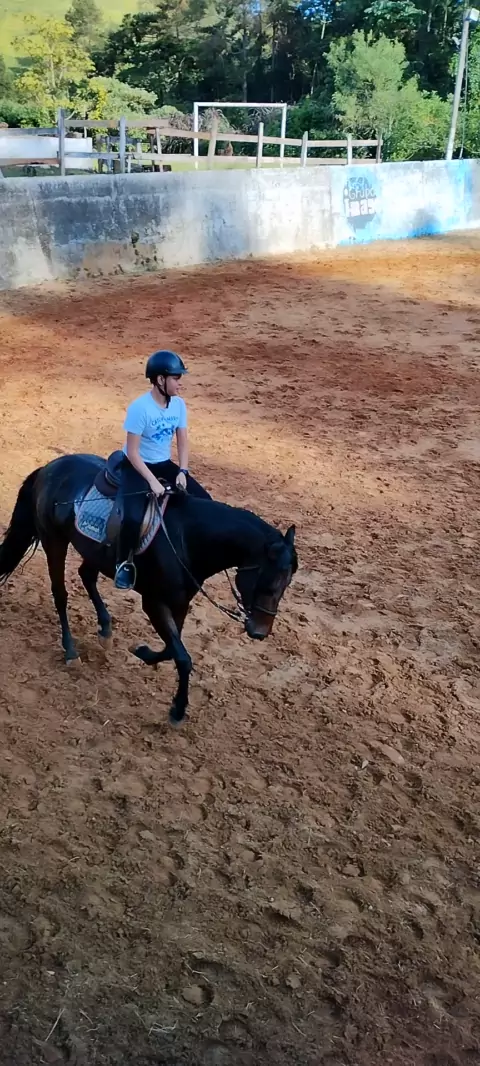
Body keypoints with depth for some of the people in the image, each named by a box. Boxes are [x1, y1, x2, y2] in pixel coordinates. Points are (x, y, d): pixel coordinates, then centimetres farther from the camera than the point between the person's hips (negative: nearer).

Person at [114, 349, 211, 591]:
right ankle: (124, 563, -4)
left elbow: (183, 441, 4)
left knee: (204, 502, -5)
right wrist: (152, 481, -27)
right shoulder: (140, 408, -23)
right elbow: (132, 452, -21)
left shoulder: (178, 404, -4)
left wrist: (182, 471, -12)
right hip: (137, 466, -6)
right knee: (133, 517, -29)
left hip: (164, 464, 6)